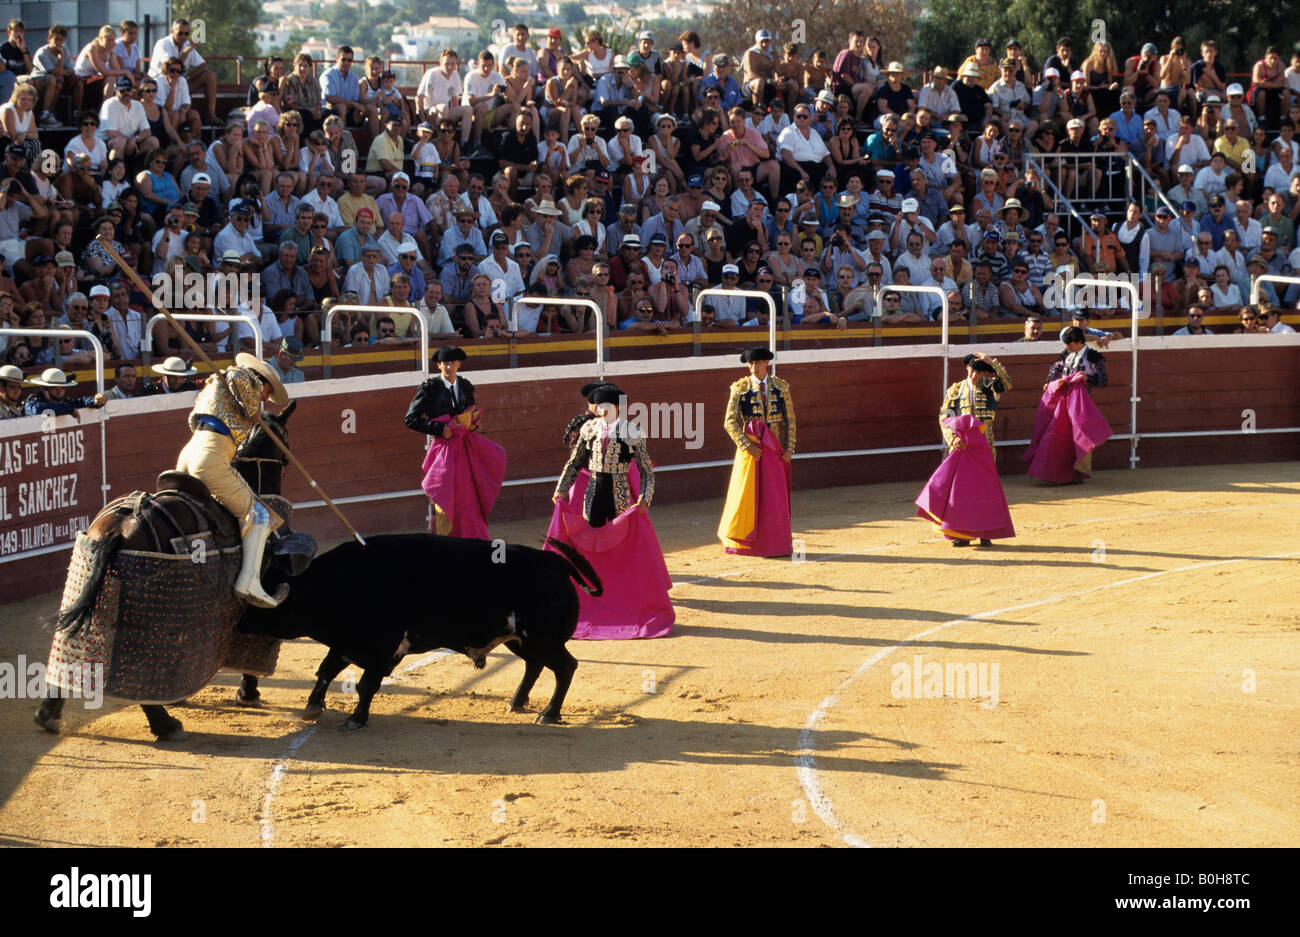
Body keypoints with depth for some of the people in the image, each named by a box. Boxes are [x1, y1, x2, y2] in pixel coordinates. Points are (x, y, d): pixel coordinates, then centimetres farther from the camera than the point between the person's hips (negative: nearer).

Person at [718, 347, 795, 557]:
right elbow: (730, 422, -4)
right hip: (750, 448, -2)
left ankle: (775, 544, 9)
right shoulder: (740, 388, -1)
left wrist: (789, 448, 0)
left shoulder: (781, 387, 7)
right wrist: (746, 445, -14)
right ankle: (740, 541, 8)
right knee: (746, 493, -3)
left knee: (775, 497, 2)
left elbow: (790, 420, 10)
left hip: (775, 450, 2)